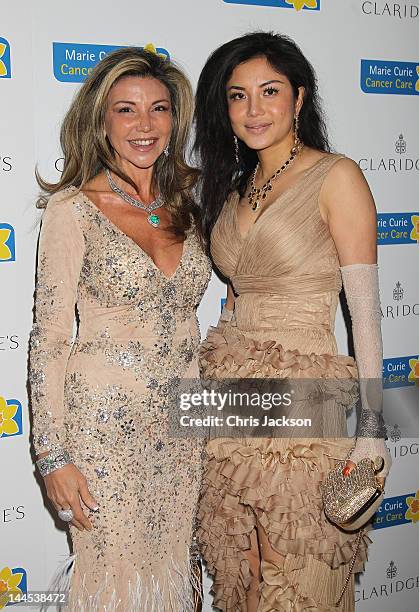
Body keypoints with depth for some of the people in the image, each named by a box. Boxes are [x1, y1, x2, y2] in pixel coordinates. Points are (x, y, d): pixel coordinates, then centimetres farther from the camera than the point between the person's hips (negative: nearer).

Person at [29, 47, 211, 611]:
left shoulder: (185, 204, 7)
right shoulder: (74, 207, -9)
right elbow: (49, 337, -9)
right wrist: (53, 453, -12)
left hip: (181, 422, 5)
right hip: (105, 422, -5)